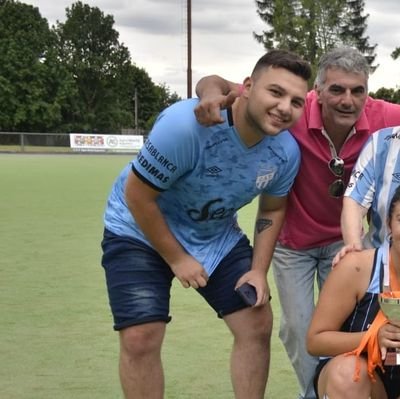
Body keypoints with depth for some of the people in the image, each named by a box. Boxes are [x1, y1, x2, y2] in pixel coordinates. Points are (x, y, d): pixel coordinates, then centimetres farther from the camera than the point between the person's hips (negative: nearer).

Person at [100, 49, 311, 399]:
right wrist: (177, 259, -18)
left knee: (258, 323, 2)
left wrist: (259, 270, -6)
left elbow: (272, 209, 4)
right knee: (140, 337, -14)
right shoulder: (186, 124, -36)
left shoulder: (286, 151, -16)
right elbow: (137, 196, -26)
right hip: (141, 232, -5)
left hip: (217, 236, 5)